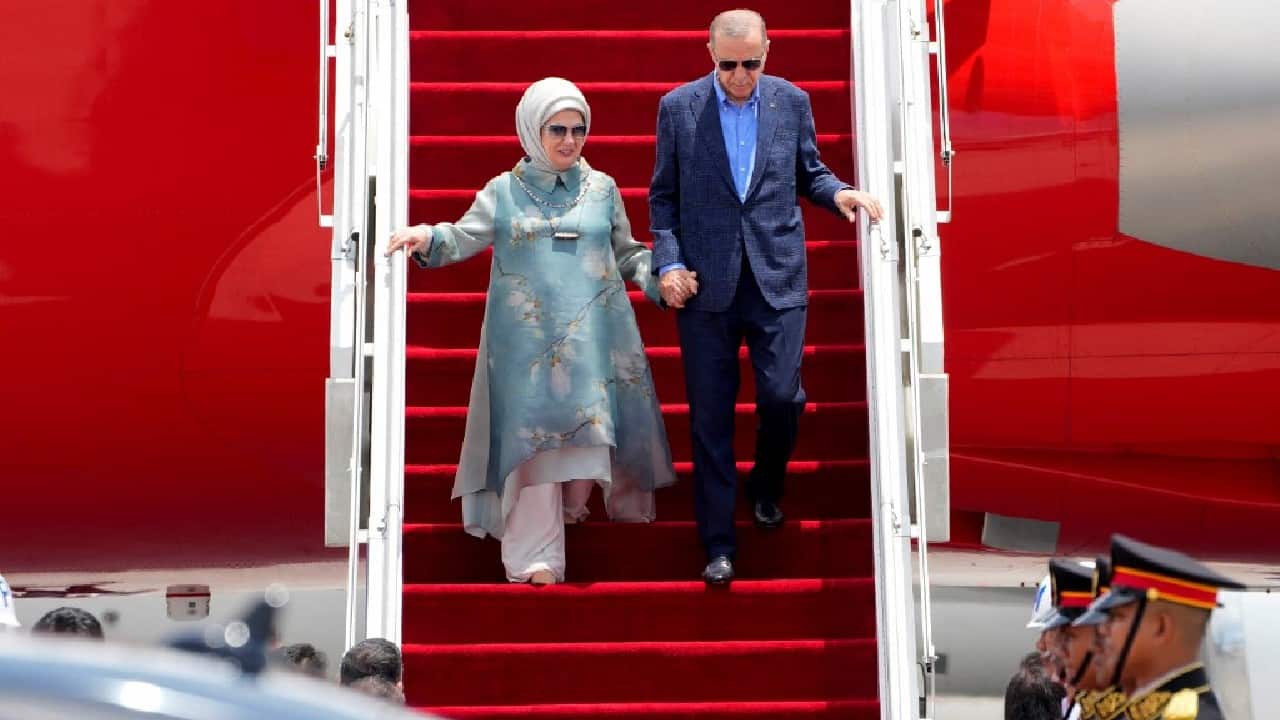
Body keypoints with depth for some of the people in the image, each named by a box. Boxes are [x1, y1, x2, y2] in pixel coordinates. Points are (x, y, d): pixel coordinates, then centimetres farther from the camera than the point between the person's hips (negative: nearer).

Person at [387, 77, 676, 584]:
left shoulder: (602, 188, 11)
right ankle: (536, 557, -4)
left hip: (592, 338, 2)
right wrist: (427, 238, -16)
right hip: (528, 340, -2)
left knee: (589, 433, -2)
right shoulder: (504, 192, 7)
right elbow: (465, 238, 4)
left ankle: (571, 503, 29)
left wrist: (659, 275, -3)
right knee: (534, 437, -6)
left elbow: (627, 253, 16)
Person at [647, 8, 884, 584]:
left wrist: (837, 193, -7)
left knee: (782, 397, -4)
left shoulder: (792, 102, 4)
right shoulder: (677, 107, 1)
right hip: (705, 283, -1)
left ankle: (766, 489, 28)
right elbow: (663, 195, 6)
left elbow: (808, 173, 14)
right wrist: (669, 262, -5)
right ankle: (718, 544, 12)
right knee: (710, 416, 3)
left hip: (776, 278, 1)